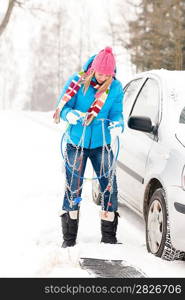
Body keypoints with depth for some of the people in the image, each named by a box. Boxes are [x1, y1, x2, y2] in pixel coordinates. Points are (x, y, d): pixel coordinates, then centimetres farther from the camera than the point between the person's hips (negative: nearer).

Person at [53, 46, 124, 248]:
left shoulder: (116, 87, -3)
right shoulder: (77, 82, -9)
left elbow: (116, 114, 1)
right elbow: (62, 107, -4)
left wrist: (118, 125, -21)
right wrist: (69, 114, -27)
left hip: (101, 145, 2)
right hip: (76, 144, -2)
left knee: (110, 187, -2)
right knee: (72, 189, 0)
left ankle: (109, 237, 10)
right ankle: (69, 239, 9)